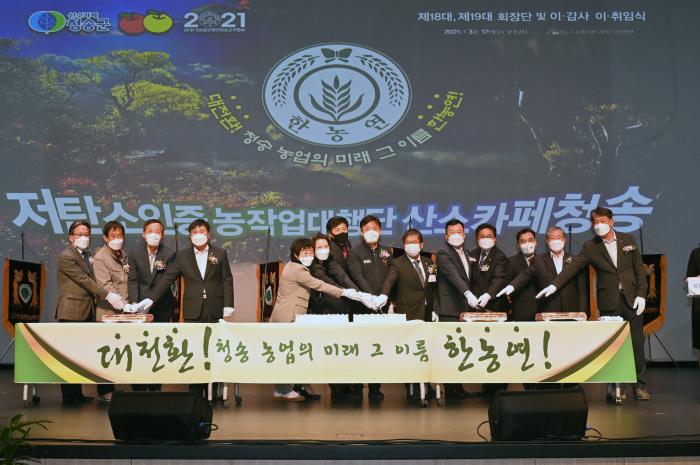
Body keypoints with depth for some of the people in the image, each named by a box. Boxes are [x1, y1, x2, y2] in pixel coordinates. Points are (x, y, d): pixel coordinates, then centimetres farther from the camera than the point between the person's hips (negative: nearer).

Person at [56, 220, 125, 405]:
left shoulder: (86, 255, 16)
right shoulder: (66, 256, -12)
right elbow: (85, 280, -19)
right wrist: (108, 295, -22)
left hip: (86, 311, 9)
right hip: (71, 312, -9)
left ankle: (77, 393, 18)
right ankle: (68, 396, 2)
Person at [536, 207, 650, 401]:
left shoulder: (628, 239, 6)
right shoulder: (590, 246, 3)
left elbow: (639, 268, 6)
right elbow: (573, 267, -5)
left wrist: (641, 295, -2)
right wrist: (554, 285, -16)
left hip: (632, 298, 1)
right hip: (609, 302, -1)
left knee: (637, 343, 4)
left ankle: (638, 386, 14)